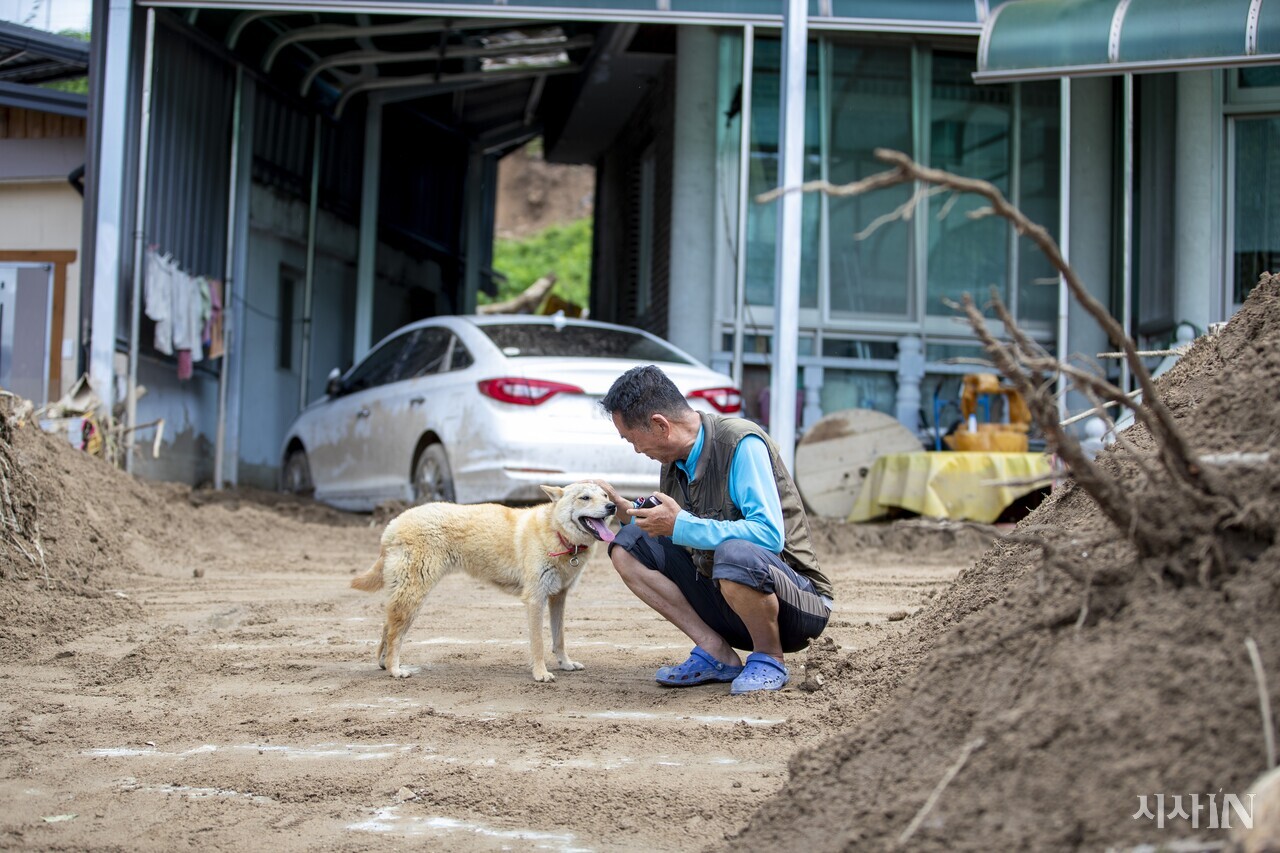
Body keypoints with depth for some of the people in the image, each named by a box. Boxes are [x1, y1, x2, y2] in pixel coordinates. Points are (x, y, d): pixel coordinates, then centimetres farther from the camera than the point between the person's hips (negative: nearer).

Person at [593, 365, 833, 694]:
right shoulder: (674, 460, 5)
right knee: (627, 546, -1)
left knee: (735, 554, -39)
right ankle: (717, 654, -5)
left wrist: (681, 525, -25)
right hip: (721, 599, 8)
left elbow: (769, 535, -30)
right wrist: (627, 513, 3)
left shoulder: (741, 443, -19)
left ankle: (769, 659, -10)